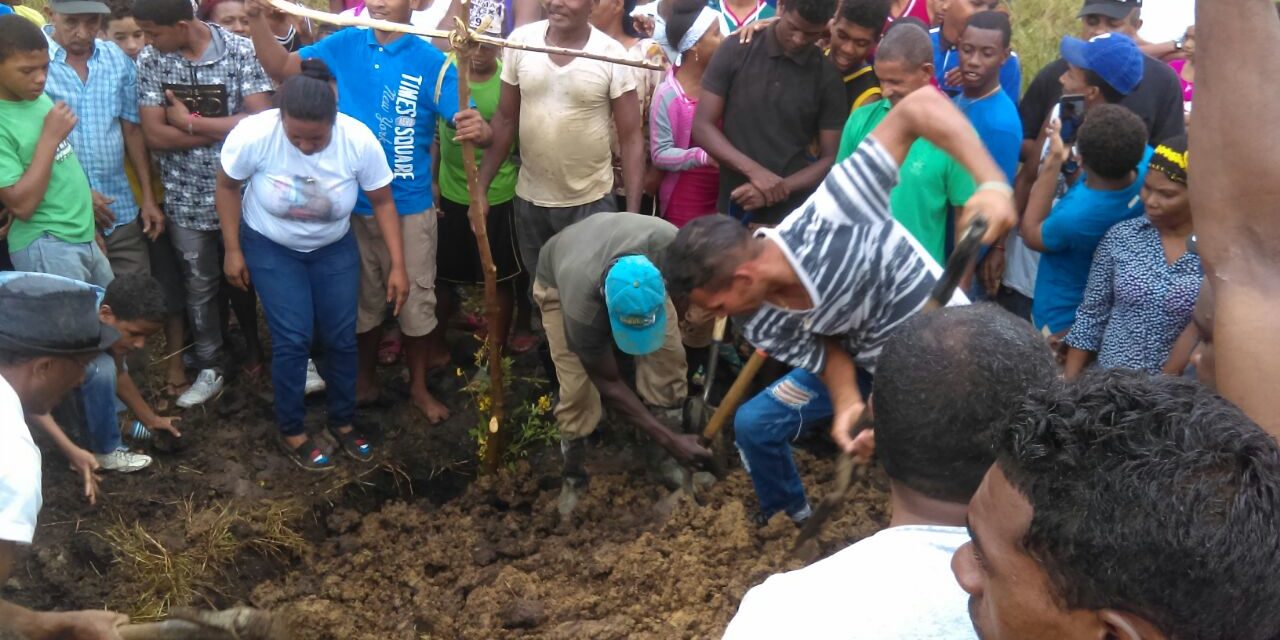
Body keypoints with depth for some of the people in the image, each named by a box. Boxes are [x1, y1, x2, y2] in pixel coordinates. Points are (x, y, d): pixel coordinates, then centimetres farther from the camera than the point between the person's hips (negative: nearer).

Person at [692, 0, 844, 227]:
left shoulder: (827, 77, 1)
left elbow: (830, 159, 2)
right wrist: (754, 170, -16)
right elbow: (702, 126, -2)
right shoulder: (735, 50, 0)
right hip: (734, 210, 0)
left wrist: (780, 188, -14)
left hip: (796, 217, 0)